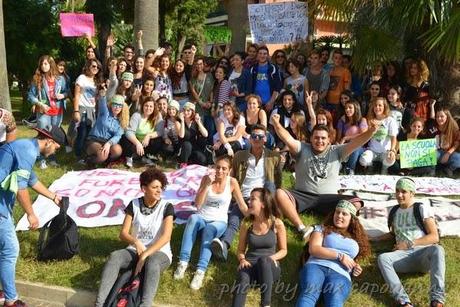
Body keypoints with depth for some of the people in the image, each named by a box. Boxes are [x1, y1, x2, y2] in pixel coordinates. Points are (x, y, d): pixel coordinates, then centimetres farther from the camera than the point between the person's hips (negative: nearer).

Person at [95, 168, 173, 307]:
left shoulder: (166, 207, -6)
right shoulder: (134, 204, 2)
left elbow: (166, 236, -16)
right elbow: (123, 234, -2)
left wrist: (145, 255, -24)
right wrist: (136, 242, -24)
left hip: (159, 252, -3)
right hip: (135, 250, 3)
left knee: (152, 263, -39)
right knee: (114, 256, -29)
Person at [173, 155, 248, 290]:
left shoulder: (232, 182, -4)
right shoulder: (206, 178, -2)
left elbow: (242, 206, 2)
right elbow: (197, 204, -7)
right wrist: (206, 185, -17)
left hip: (219, 222, -1)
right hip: (202, 218, 1)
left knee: (210, 228, -37)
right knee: (193, 218, -34)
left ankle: (201, 271, -43)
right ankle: (183, 262, -35)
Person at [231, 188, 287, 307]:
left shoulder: (277, 224, -3)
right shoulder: (247, 223, 3)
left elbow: (283, 250, 7)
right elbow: (240, 250, 11)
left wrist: (272, 257, -14)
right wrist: (242, 260, -11)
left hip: (270, 267, -1)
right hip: (250, 265, 2)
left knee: (264, 260, -38)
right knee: (243, 281, -34)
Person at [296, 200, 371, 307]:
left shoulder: (355, 240, 30)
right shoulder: (323, 229, 20)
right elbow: (313, 249, 4)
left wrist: (356, 269, 11)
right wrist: (339, 256, -3)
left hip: (340, 274, 1)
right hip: (317, 266, -1)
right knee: (309, 293, -36)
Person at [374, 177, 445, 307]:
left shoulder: (422, 209, 4)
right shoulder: (394, 211, 19)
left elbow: (435, 237, -3)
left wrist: (409, 244, -11)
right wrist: (374, 239, 20)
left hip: (424, 254, -3)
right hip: (404, 256, 3)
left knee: (437, 249, -38)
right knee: (382, 258, -29)